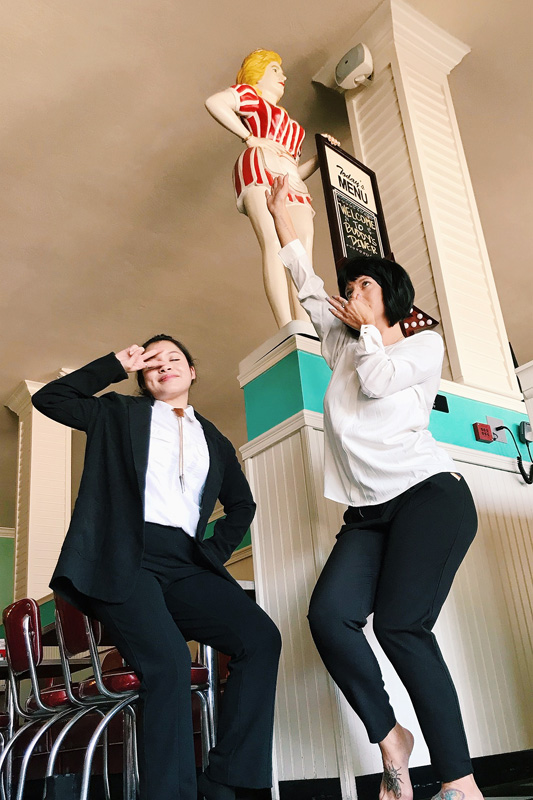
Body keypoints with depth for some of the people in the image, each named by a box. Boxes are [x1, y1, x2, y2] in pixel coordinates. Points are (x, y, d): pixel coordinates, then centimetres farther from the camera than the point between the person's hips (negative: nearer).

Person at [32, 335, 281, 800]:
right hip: (124, 561, -3)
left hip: (186, 567, 4)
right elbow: (49, 399, 8)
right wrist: (116, 364, 8)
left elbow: (241, 504, 33)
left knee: (261, 637, -19)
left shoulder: (215, 441, 24)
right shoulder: (120, 414, 17)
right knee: (167, 660, -29)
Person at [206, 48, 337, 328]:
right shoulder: (250, 95, 23)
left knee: (303, 255, -18)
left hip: (293, 186, 6)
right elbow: (213, 102, 2)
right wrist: (251, 139, -1)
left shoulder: (290, 126, 39)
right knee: (275, 244, -27)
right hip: (260, 168, -6)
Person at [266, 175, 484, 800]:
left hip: (429, 495, -5)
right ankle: (388, 736, -1)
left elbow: (378, 380, -9)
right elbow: (305, 281, 29)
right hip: (367, 514, 5)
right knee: (329, 614, -19)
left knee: (400, 625, -19)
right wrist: (278, 209, 35)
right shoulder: (343, 346, 25)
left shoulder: (426, 343, 10)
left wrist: (370, 327, 9)